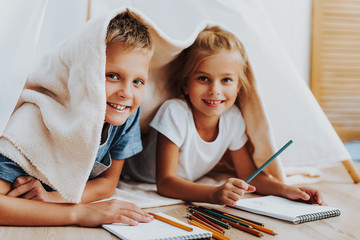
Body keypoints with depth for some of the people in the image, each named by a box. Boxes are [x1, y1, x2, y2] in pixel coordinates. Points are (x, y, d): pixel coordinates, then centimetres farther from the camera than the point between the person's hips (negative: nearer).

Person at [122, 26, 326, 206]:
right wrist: (215, 194, -46)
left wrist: (286, 190, -21)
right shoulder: (175, 113, -29)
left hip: (187, 187, 5)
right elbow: (165, 182, -31)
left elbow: (248, 173, -3)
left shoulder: (233, 118, -13)